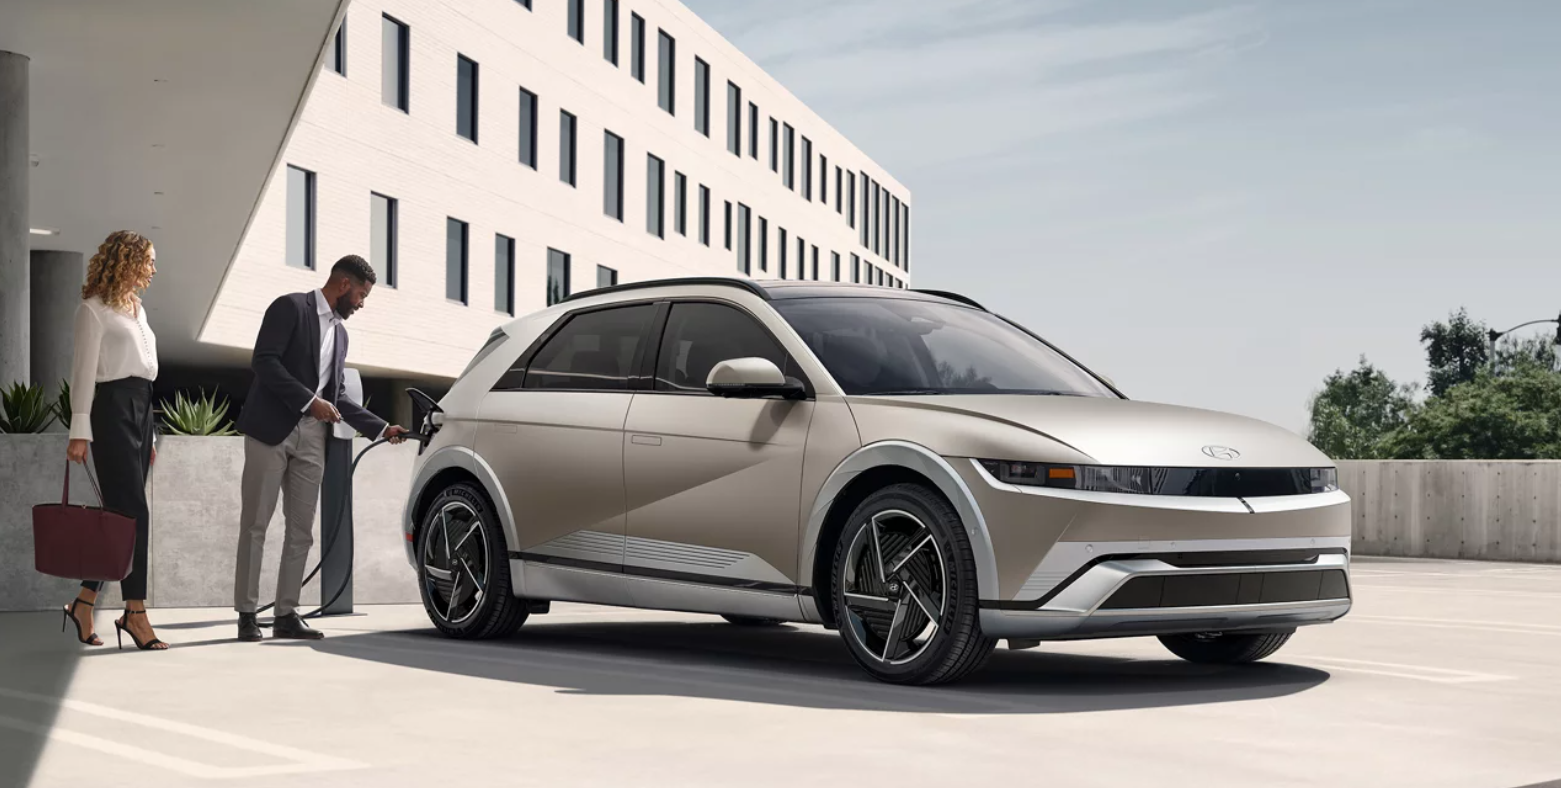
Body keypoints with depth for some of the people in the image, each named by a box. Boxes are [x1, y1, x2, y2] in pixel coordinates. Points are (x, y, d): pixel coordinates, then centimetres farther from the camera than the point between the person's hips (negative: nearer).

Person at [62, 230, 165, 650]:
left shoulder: (136, 308, 20)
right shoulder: (94, 308, -3)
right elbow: (84, 370, -8)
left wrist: (148, 436, 19)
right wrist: (80, 430, -14)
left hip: (141, 408, 8)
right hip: (112, 407, -8)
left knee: (120, 513, 6)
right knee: (133, 512, -10)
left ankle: (84, 603, 14)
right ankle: (135, 612, -8)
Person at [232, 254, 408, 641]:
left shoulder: (340, 333, 20)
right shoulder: (290, 307, -3)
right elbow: (263, 360, -13)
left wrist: (382, 428, 16)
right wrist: (309, 401, -16)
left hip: (311, 438, 7)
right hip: (271, 430, -7)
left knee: (301, 530, 4)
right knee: (255, 525, -2)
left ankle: (287, 615, 7)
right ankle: (246, 614, 1)